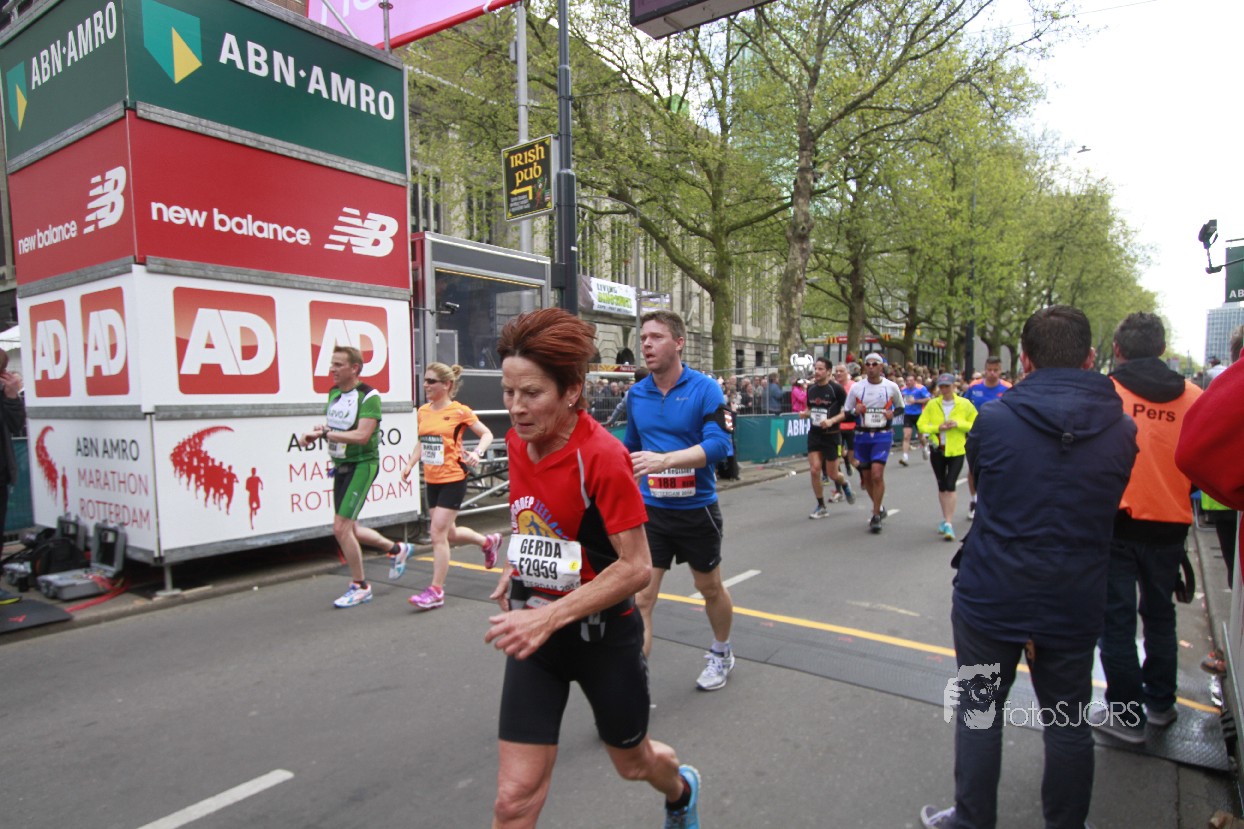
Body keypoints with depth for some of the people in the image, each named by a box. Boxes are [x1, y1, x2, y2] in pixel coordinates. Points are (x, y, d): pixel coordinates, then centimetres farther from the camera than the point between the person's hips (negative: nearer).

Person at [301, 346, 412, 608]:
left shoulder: (368, 396, -16)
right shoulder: (333, 392, 9)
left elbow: (362, 436, -25)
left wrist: (322, 434, -26)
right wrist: (318, 432, -4)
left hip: (361, 465, -9)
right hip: (340, 466, 9)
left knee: (341, 527, -11)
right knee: (349, 529, 14)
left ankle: (360, 586, 7)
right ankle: (396, 548, 37)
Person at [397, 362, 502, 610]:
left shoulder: (459, 411, -10)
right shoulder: (423, 411, 7)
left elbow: (487, 434, -4)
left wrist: (477, 453, -21)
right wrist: (410, 464, 7)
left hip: (453, 480, -7)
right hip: (432, 480, 7)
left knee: (437, 533, -7)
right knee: (449, 533, 16)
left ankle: (436, 591, 5)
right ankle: (489, 541, 44)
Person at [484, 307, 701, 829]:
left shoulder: (602, 456, -24)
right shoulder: (518, 441, -4)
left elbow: (636, 567, -23)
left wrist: (549, 617, -28)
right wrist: (517, 567, 7)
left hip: (603, 634, -4)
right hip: (535, 632, 5)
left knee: (632, 761, 22)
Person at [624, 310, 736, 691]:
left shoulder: (705, 388, -13)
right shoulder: (636, 394, 1)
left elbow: (719, 443, -24)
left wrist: (664, 460, -37)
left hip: (697, 509, -2)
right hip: (650, 510, 2)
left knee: (711, 589, 19)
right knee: (640, 597, -5)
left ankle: (721, 653, 45)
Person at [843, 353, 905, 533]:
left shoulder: (891, 387, 0)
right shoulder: (856, 388, 1)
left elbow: (901, 407, 15)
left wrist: (892, 413, -7)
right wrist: (855, 411, -15)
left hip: (883, 435, -2)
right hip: (862, 435, 2)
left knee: (877, 474, -16)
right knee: (866, 477, 9)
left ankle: (876, 516, -4)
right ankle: (880, 507, 34)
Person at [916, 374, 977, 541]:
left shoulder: (964, 404, -3)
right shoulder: (932, 405, 0)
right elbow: (921, 425, 0)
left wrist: (958, 424, -16)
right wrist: (937, 428, -16)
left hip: (956, 450, -2)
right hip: (937, 449, 3)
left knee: (950, 486, -12)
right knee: (942, 486, 12)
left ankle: (949, 524, -8)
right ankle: (946, 519, 28)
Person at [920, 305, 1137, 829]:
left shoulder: (993, 420, -14)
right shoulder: (1122, 431, -6)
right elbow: (1106, 508, 9)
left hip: (990, 597, -2)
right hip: (1075, 605, 3)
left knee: (979, 712, 14)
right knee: (1069, 723, 18)